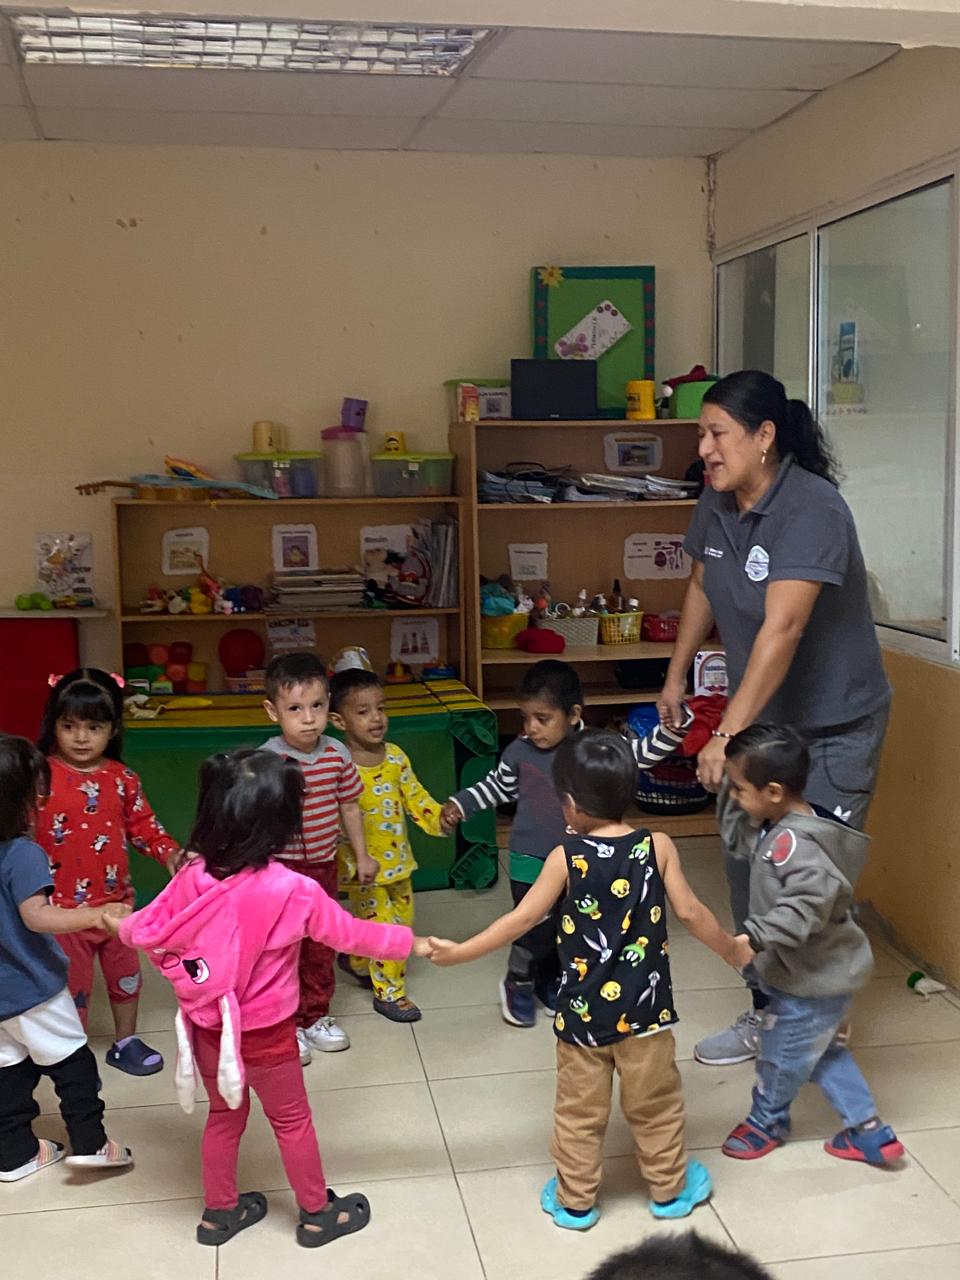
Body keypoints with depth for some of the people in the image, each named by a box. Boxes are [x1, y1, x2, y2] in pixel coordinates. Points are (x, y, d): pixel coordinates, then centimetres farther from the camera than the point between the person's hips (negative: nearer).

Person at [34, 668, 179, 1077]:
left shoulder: (122, 778, -2)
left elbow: (142, 824, 5)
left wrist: (170, 853, -10)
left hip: (115, 900, 4)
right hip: (64, 906, -4)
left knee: (125, 974, 20)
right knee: (72, 983, 7)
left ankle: (125, 1042, 39)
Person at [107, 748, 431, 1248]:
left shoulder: (193, 876, -14)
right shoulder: (293, 891, -26)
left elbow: (145, 929, -3)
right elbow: (350, 934, -15)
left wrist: (119, 924, 21)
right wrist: (410, 943, 1)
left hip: (207, 1028, 5)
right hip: (265, 1033, -4)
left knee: (224, 1115, 25)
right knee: (292, 1120, 18)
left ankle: (219, 1212, 42)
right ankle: (317, 1213, 36)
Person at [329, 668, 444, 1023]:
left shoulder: (395, 756, -1)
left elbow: (415, 796, 6)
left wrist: (439, 818, -10)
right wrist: (346, 862, -24)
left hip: (398, 859, 7)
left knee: (401, 919, 18)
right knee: (382, 925, 1)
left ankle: (356, 961, 42)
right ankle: (388, 992, 20)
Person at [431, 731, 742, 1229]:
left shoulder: (566, 857, -15)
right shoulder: (658, 847, -11)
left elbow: (522, 919, -12)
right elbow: (690, 912, -7)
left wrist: (460, 951, -3)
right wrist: (732, 949, 10)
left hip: (583, 1012, -1)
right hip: (644, 1007, 1)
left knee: (580, 1111, 16)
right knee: (655, 1104, 19)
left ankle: (574, 1200, 29)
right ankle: (669, 1189, 35)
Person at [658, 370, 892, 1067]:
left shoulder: (812, 509, -26)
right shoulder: (717, 503, -3)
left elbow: (782, 628, -33)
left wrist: (728, 733, -37)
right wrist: (676, 676, 19)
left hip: (832, 727, -7)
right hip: (761, 717, 7)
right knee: (746, 867, 10)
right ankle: (767, 1014, 26)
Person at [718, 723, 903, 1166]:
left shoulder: (794, 843, -31)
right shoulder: (773, 826, -1)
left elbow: (809, 900, -42)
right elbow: (736, 836, 15)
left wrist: (756, 937, -46)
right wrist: (734, 786, 1)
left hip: (813, 979, -9)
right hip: (817, 973, 9)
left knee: (781, 1053, 14)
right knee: (824, 1051, 24)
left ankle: (766, 1121, 39)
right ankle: (868, 1131, 33)